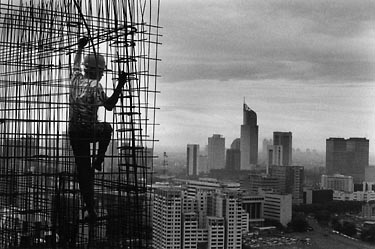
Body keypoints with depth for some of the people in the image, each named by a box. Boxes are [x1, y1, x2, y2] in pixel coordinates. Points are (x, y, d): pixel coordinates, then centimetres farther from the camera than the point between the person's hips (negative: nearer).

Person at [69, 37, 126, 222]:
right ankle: (99, 158, 21)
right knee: (107, 128, 33)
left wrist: (80, 48, 40)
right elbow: (110, 106, -6)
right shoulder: (96, 86, -13)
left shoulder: (76, 79, 4)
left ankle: (90, 210, 7)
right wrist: (120, 86, -5)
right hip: (91, 131, -4)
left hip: (74, 132, 4)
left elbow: (76, 66, 26)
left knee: (83, 170, 7)